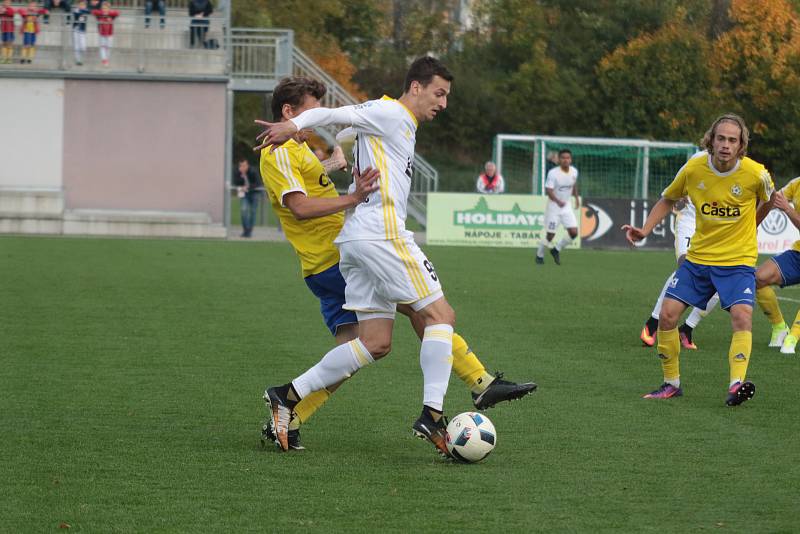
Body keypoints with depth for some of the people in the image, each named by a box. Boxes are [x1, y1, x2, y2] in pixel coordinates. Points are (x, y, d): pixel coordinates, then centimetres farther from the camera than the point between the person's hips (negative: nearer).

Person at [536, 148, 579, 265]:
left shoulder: (574, 171, -3)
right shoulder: (553, 173, -21)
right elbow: (548, 190, -26)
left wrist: (576, 198, 19)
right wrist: (558, 201, -41)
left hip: (566, 206, 5)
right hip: (553, 206, -5)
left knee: (574, 233, -6)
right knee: (550, 235, -2)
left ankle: (556, 250, 17)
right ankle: (539, 255, 23)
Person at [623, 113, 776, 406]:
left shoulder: (755, 173, -15)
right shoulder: (693, 168, -9)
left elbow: (769, 201, 9)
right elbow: (668, 199, 10)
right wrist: (645, 230, -2)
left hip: (739, 259, -3)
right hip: (698, 258, 3)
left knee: (742, 316, -25)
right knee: (667, 314, -4)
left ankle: (736, 386, -29)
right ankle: (671, 383, 11)